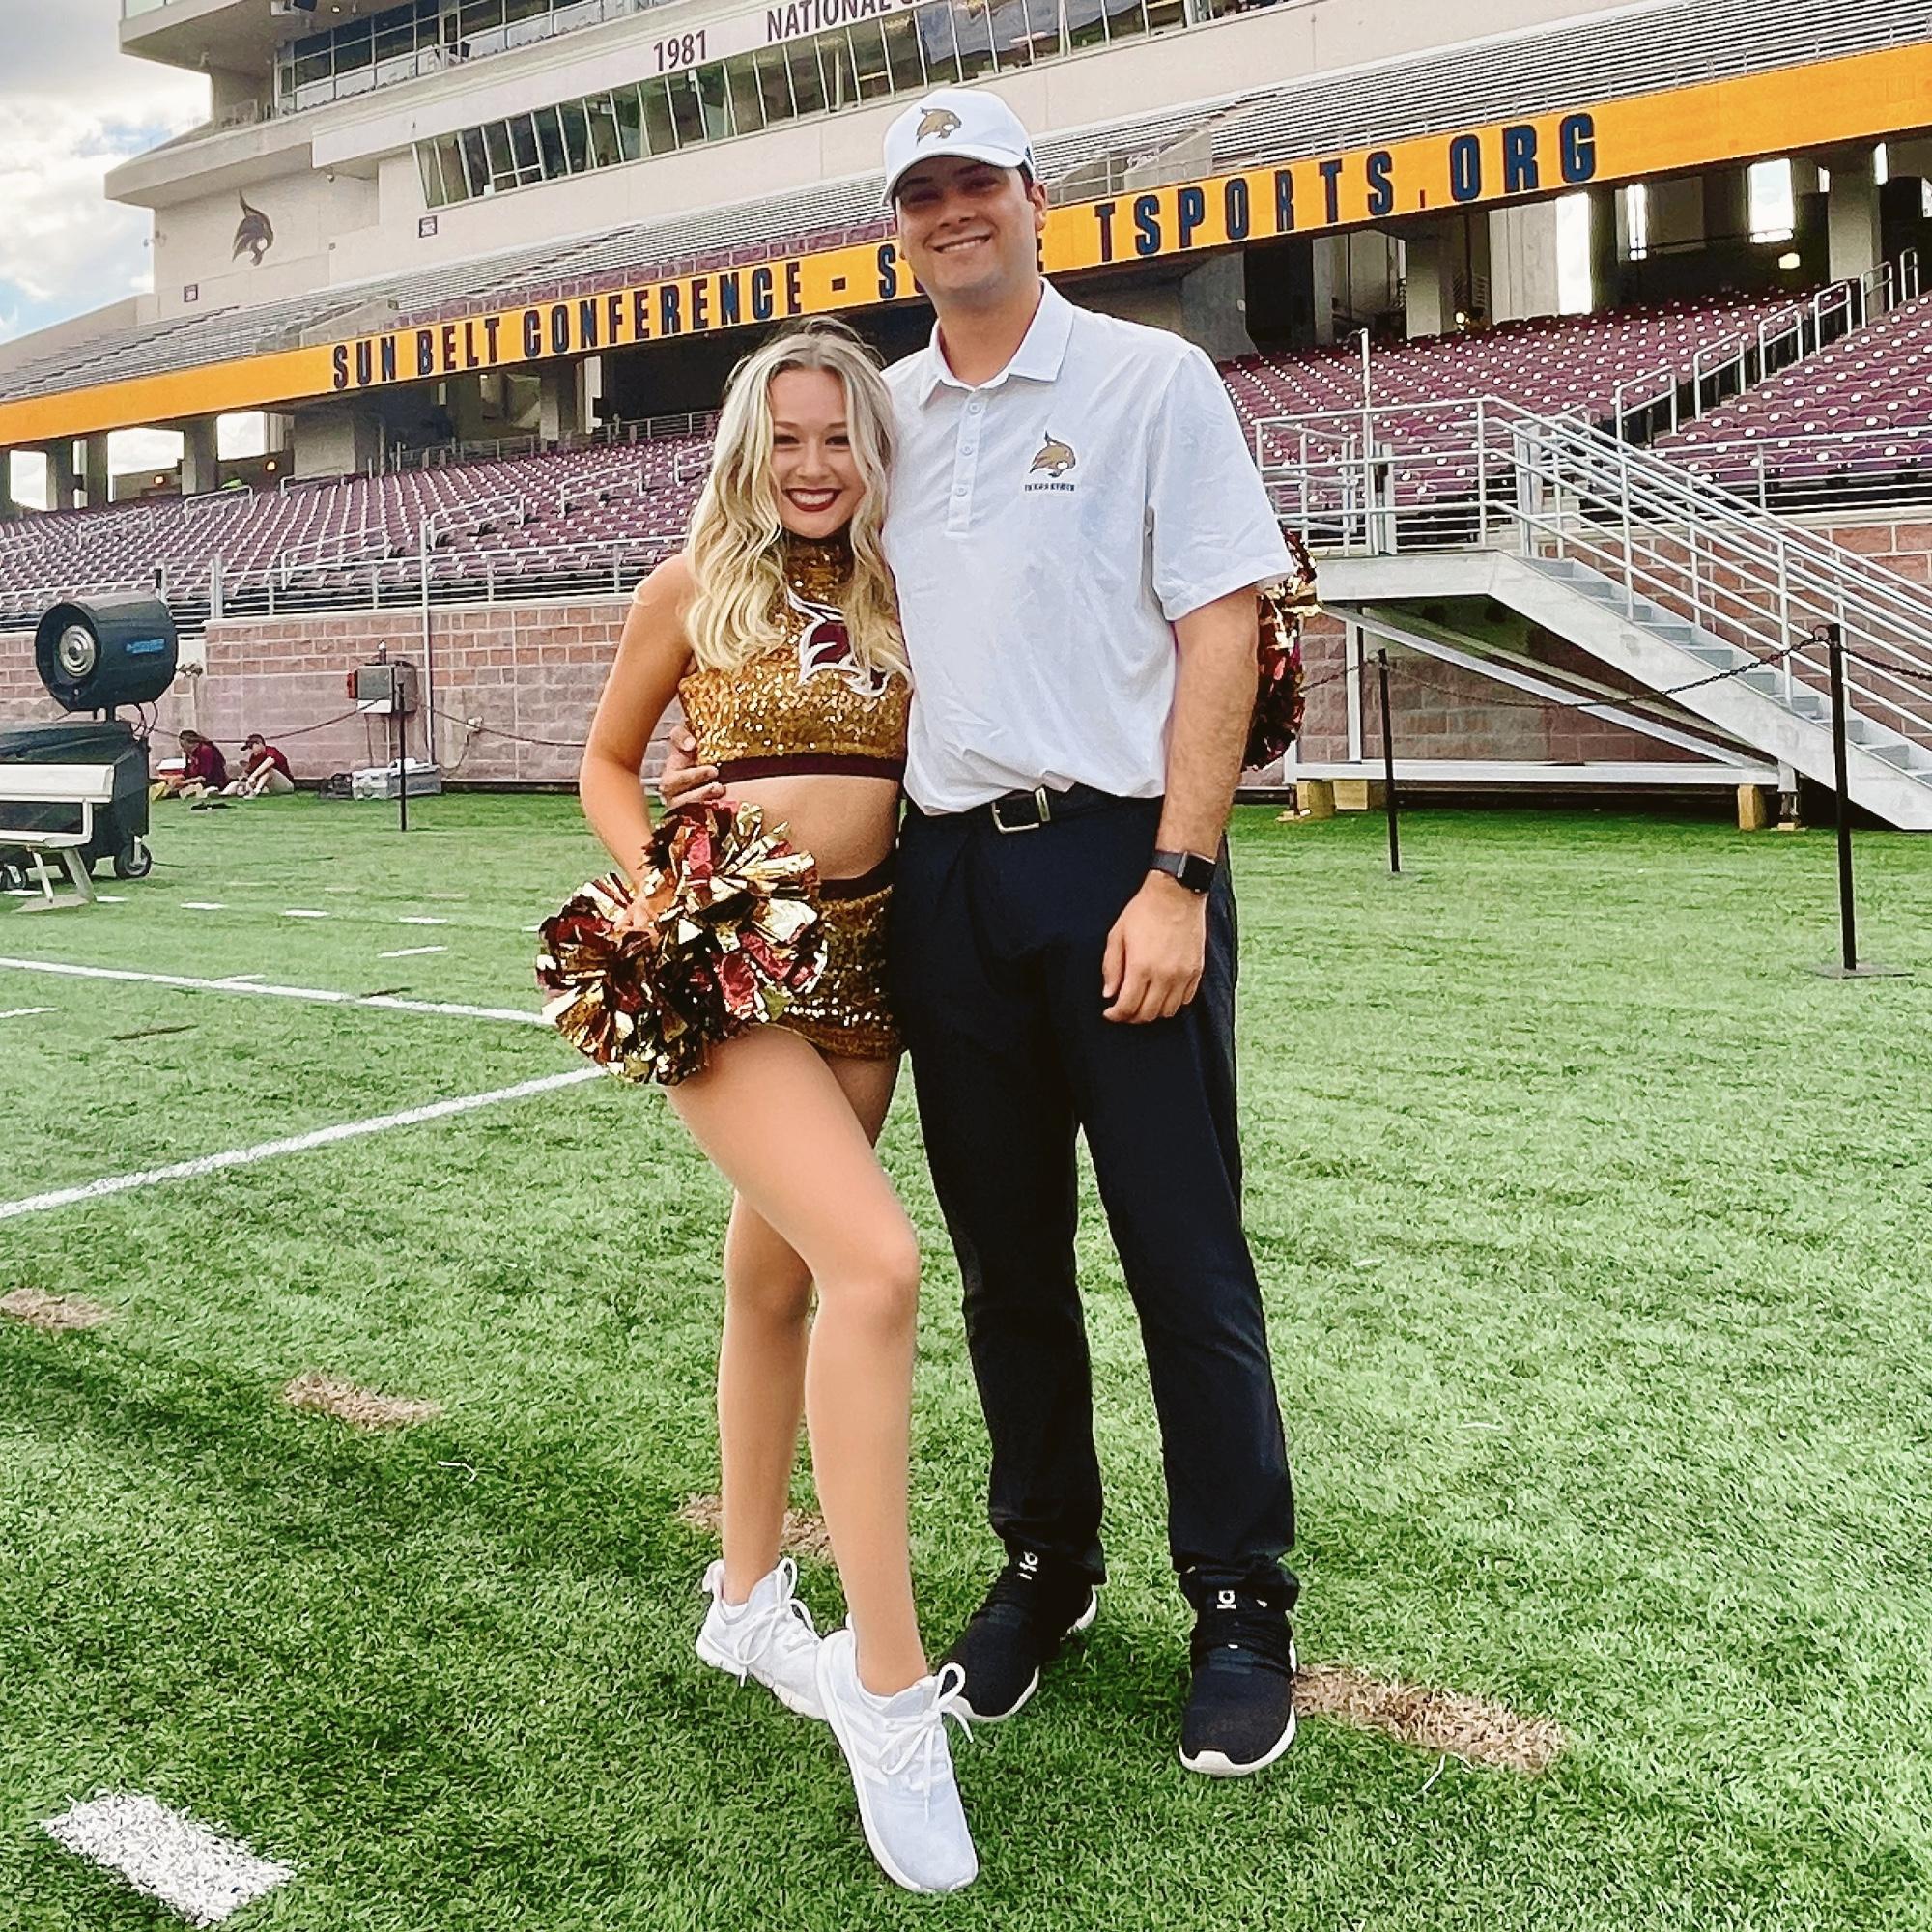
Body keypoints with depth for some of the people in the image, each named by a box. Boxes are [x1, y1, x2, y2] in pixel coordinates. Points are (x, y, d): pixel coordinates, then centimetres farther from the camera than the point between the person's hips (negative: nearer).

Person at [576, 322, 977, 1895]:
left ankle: (749, 1601, 33)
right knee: (878, 1265, -22)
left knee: (779, 1279, 15)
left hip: (865, 965, 5)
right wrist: (656, 886, -7)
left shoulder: (898, 597, 10)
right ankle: (889, 1682, -13)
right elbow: (608, 764, 11)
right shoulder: (694, 588, 1)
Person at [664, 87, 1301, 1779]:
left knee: (1184, 1253, 0)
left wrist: (1176, 880, -15)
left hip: (1121, 857, -4)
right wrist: (726, 751, 8)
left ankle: (1242, 1605, 15)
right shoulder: (879, 414, 15)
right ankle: (1046, 1564, 29)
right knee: (1005, 1256, 12)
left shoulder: (1150, 379, 1)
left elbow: (1221, 629, -6)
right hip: (946, 871, 5)